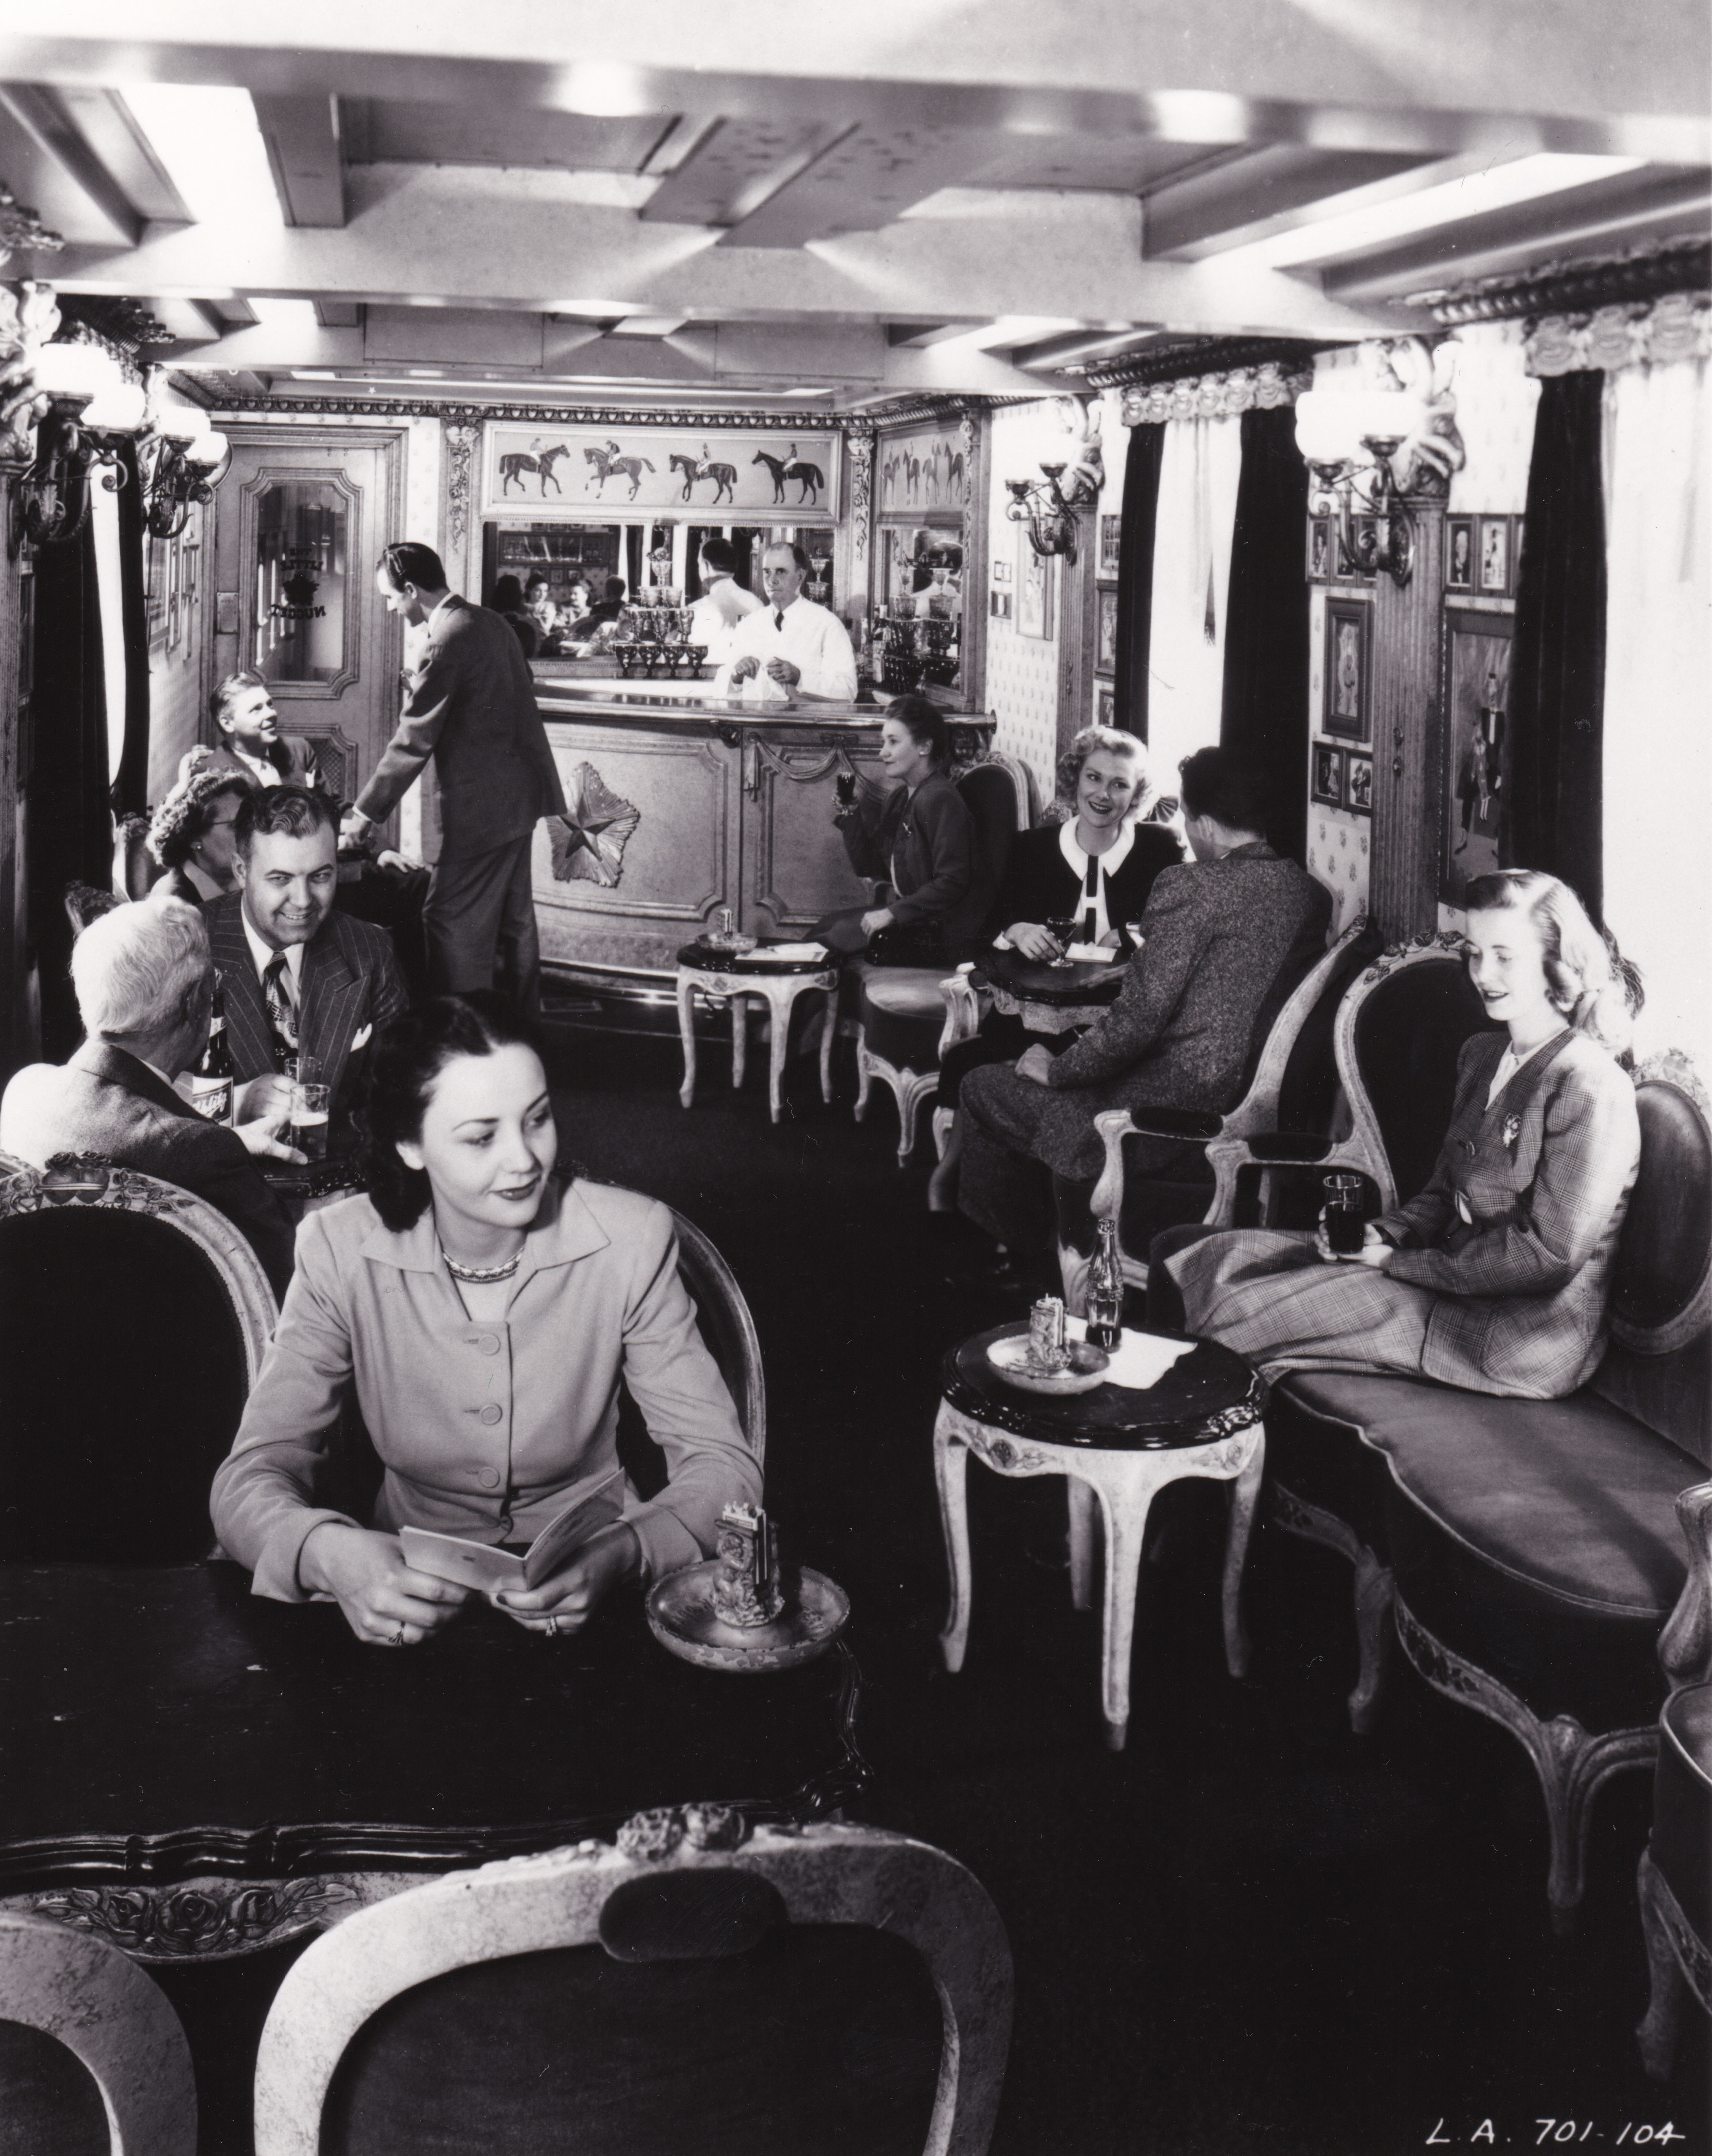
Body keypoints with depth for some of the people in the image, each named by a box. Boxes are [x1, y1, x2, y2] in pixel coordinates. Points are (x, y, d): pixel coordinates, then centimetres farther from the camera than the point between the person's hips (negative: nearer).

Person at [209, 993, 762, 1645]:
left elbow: (723, 1464, -9)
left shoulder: (629, 1241, -9)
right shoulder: (341, 1253, -8)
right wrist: (326, 1554, -33)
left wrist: (623, 1553, -31)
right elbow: (250, 1478, -9)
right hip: (415, 1593, 1)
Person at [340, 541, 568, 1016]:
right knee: (513, 920, 19)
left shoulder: (447, 642, -18)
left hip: (480, 809, -10)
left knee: (453, 925, -4)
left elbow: (413, 742, -17)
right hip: (520, 796, 10)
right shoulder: (489, 623, 9)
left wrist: (366, 813, -11)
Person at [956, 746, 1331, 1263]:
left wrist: (1056, 1069, -4)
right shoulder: (1313, 893, 4)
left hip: (1176, 1121, -9)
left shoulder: (1188, 887, -19)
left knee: (983, 1088, 8)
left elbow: (1138, 1020, -20)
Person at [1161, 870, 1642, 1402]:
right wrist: (1379, 1233, -5)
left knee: (1240, 1314, -18)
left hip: (1526, 1340, -9)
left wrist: (1399, 1261, -15)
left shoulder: (1591, 1087, -17)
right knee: (1229, 1255, -5)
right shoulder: (1481, 1056, 13)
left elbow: (1549, 1254, -20)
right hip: (1457, 1273, 9)